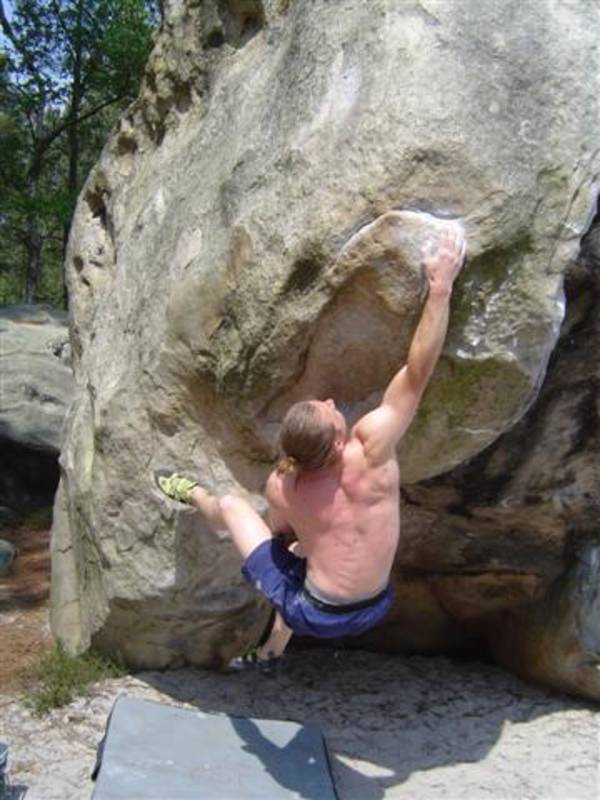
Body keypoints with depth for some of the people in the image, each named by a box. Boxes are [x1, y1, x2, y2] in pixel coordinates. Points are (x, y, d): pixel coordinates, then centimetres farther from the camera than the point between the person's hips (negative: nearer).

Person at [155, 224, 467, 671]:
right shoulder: (370, 452, -26)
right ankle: (271, 652, 56)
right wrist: (441, 285, -28)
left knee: (231, 505, 12)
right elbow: (417, 375, -28)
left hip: (313, 616, -2)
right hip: (373, 611, 2)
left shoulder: (280, 487, -19)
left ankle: (194, 494, 48)